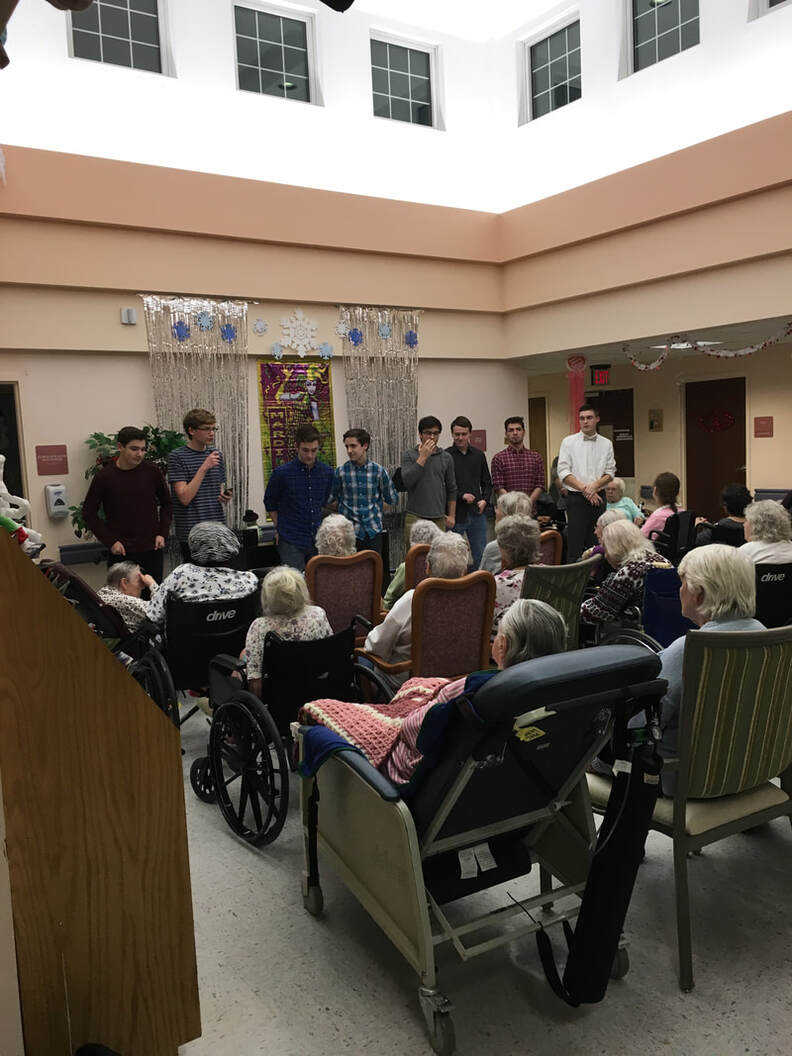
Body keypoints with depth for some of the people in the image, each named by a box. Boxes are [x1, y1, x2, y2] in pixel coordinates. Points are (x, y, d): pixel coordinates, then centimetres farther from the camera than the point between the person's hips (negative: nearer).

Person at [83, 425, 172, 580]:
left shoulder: (151, 471, -2)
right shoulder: (104, 477, -6)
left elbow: (166, 502, 11)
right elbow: (89, 513, 1)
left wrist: (163, 533, 1)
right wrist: (110, 541, -6)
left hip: (151, 549, 2)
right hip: (120, 552, -2)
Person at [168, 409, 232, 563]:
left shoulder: (217, 455, 11)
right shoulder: (177, 457, -6)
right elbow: (185, 498, -14)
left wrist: (226, 498, -3)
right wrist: (204, 467, -18)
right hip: (191, 534, -5)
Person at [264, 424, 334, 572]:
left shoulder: (327, 472, 3)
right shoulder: (282, 473, -8)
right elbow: (270, 504, 7)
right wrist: (280, 528, 7)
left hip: (318, 541, 4)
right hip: (291, 543, -4)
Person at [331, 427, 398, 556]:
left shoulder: (379, 471, -2)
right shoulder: (341, 471, -3)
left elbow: (392, 500, 9)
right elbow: (331, 497, 10)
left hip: (373, 531, 1)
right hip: (349, 531, -1)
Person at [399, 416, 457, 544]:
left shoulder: (446, 457, 9)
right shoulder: (409, 455, 1)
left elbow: (452, 489, 15)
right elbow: (407, 481, -14)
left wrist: (451, 515, 11)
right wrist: (423, 457, -14)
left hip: (439, 518, 3)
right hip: (415, 517, -3)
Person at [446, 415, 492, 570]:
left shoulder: (479, 455, 10)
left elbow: (487, 483, 15)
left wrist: (485, 500, -2)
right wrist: (461, 495, -18)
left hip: (477, 513, 4)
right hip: (455, 514, -4)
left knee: (480, 555, 9)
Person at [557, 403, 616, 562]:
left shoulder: (606, 444, 10)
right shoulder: (568, 442, 2)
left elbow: (610, 472, 7)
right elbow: (563, 473, -4)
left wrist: (594, 486, -12)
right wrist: (584, 489, -13)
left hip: (598, 497, 3)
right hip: (576, 497, -3)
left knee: (596, 543, 4)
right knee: (575, 544, -6)